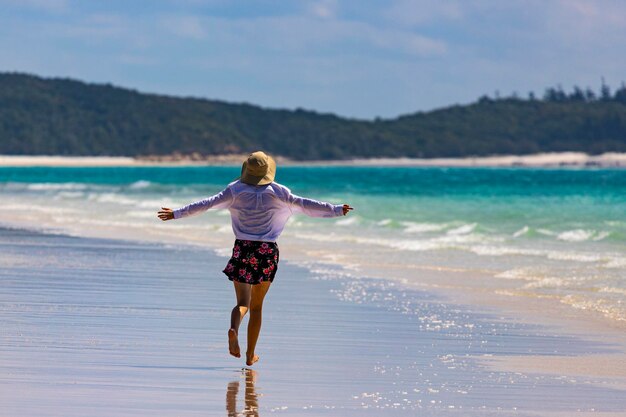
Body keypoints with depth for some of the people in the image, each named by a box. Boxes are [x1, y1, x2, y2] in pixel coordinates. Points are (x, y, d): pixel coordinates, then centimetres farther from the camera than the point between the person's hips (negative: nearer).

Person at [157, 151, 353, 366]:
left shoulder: (235, 190, -1)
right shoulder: (277, 192, -2)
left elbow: (207, 204, 0)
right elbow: (305, 205, 2)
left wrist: (176, 214, 8)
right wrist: (336, 210, 12)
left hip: (243, 249, 0)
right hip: (268, 251, 0)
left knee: (243, 302, 0)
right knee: (257, 306, 11)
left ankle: (234, 329, -34)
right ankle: (250, 354, 15)